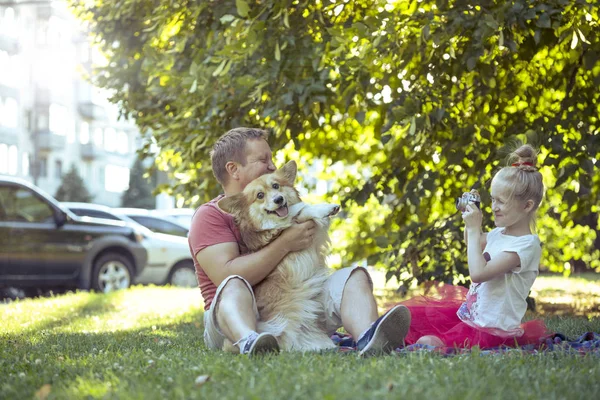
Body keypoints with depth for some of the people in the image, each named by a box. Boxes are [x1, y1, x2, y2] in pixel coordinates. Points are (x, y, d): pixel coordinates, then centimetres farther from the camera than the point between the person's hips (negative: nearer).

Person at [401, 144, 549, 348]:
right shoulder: (499, 233, 7)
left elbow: (478, 273, -29)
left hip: (491, 330, -10)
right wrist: (470, 217, 12)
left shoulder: (527, 245, -20)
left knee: (428, 343, -29)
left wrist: (474, 229, -21)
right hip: (468, 314, 10)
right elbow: (473, 243, 33)